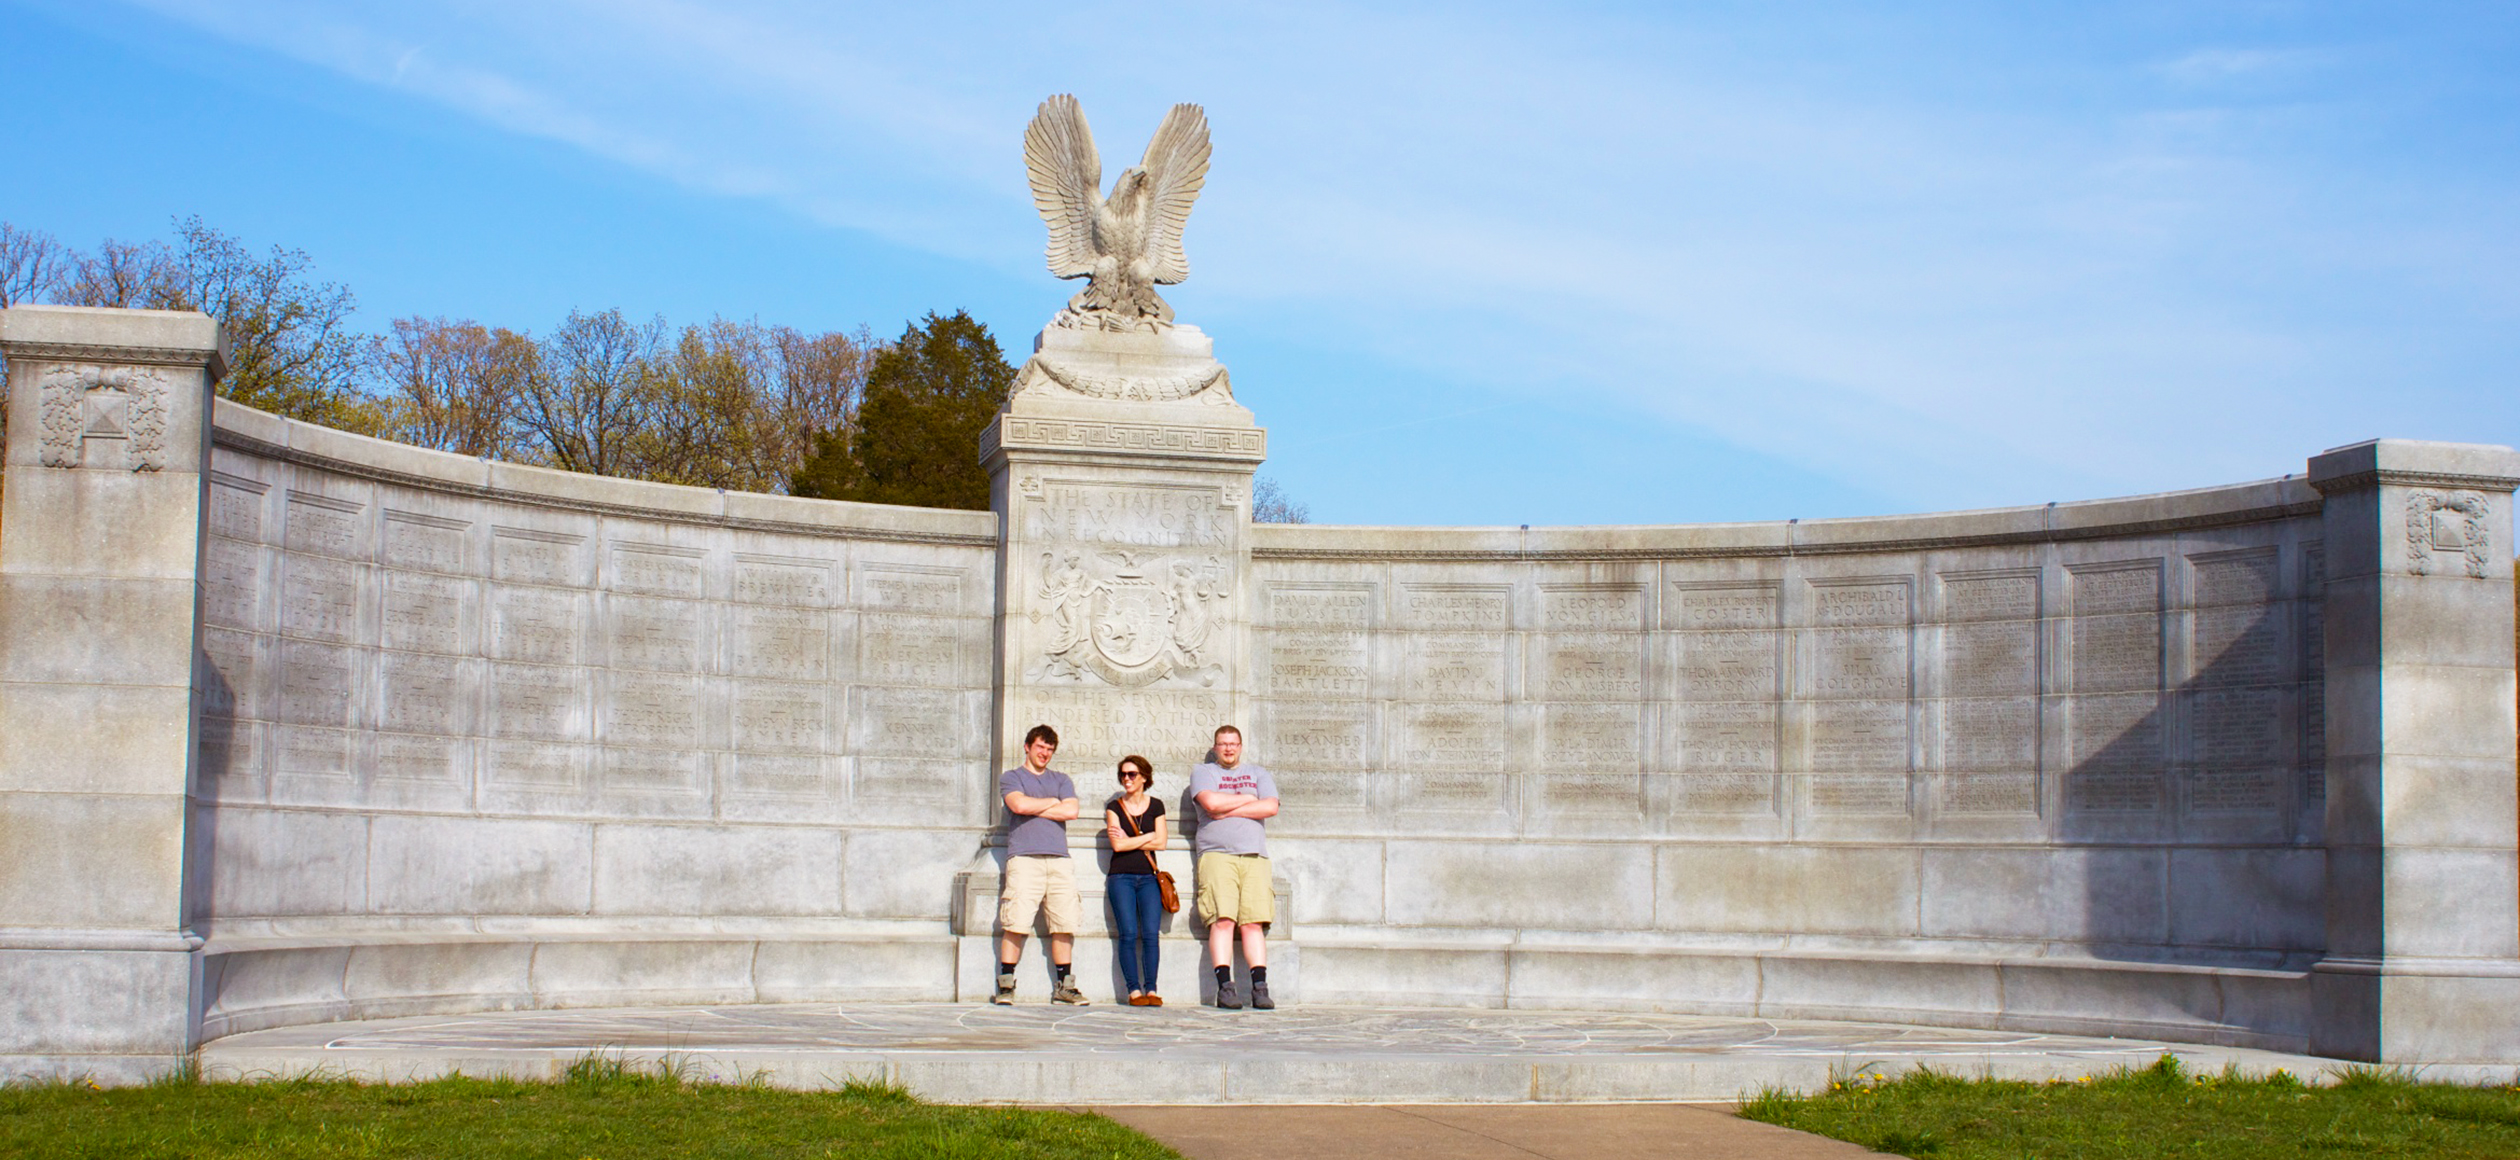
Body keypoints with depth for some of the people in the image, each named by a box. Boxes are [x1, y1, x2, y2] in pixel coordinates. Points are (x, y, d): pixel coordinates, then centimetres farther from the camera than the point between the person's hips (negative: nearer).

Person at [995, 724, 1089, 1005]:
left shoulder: (1061, 780, 23)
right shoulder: (1011, 778, 14)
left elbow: (1071, 811, 5)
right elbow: (1019, 804, -6)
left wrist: (1034, 808, 2)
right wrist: (1053, 802, 6)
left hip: (1059, 860, 3)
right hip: (1024, 858, -3)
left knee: (1064, 925, -2)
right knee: (1016, 924, -12)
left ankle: (1062, 985, 3)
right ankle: (1006, 985, -8)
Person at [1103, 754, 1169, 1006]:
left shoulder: (1155, 806, 11)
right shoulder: (1114, 807, 7)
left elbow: (1161, 843, 1)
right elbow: (1117, 845, -5)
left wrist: (1128, 840, -4)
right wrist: (1148, 837, -2)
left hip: (1148, 877, 1)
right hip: (1121, 877, -1)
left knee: (1151, 934, -11)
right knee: (1128, 934, -11)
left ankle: (1151, 989, -8)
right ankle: (1134, 990, -9)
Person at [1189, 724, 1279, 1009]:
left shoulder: (1258, 774, 21)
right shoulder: (1203, 772, 15)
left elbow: (1270, 807, 3)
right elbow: (1211, 802, -6)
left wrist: (1228, 810, -1)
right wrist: (1248, 799, 5)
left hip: (1254, 856, 2)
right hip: (1216, 854, -2)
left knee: (1254, 922, -7)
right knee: (1223, 919, -15)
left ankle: (1260, 987, -11)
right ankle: (1224, 987, -18)